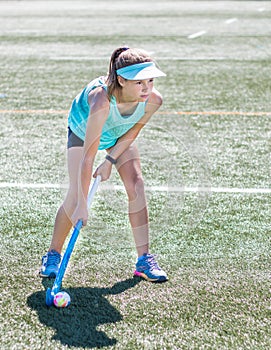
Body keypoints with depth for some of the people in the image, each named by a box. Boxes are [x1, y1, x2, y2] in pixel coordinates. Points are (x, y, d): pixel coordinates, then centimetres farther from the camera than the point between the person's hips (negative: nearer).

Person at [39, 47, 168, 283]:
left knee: (136, 185, -11)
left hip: (119, 134, 4)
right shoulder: (101, 101, -46)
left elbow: (134, 130, -11)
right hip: (83, 130, -4)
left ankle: (144, 259, -3)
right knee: (75, 195, -9)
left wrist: (110, 161, -12)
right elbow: (88, 156, -43)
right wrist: (82, 204, -40)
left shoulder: (153, 100, -33)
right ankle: (53, 254, 13)